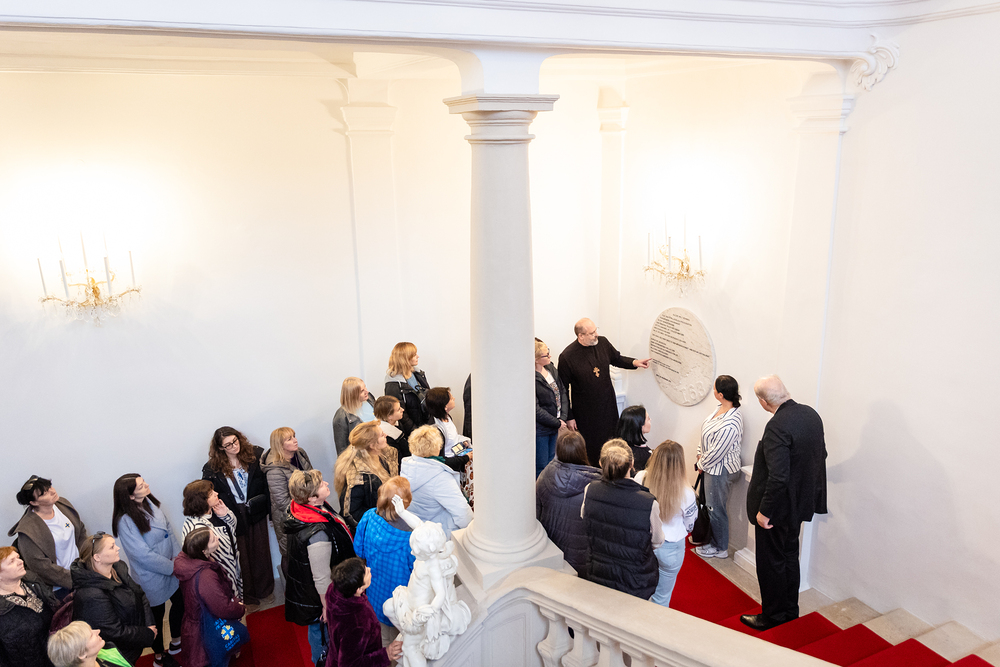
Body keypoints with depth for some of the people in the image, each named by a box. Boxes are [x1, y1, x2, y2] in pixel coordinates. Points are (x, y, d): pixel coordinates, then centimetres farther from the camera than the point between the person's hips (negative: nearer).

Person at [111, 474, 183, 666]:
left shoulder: (149, 502, -8)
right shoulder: (125, 521, -28)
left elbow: (169, 530, -1)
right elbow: (144, 556, -25)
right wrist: (173, 568, -17)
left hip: (172, 568, 6)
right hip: (152, 577, -6)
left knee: (181, 602, 21)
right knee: (157, 614, 16)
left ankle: (176, 642, 47)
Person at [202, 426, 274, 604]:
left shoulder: (255, 455, -6)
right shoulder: (212, 469, -8)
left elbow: (267, 481, -3)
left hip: (256, 513, 1)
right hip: (234, 519, -1)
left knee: (260, 551, 15)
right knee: (242, 556, 9)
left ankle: (265, 589, 34)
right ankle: (248, 595, 26)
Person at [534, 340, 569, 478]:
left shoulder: (551, 368, 3)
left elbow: (563, 392, 7)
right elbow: (536, 410, -21)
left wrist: (563, 417, -5)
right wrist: (557, 423, -13)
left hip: (554, 427, 8)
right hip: (539, 429, -8)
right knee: (541, 468, 3)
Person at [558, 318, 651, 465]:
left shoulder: (602, 342, -3)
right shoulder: (567, 356, -17)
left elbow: (616, 358, 18)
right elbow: (563, 390, -11)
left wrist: (634, 362, -1)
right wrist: (569, 417, -9)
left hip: (608, 405, 5)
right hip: (585, 412, -5)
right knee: (590, 449, 6)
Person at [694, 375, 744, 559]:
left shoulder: (729, 425, -34)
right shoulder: (722, 409, -4)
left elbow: (716, 453, -26)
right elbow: (706, 433, 10)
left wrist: (701, 464, -9)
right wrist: (700, 454, 6)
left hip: (720, 471, -10)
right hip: (714, 468, 10)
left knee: (716, 508, 8)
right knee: (710, 504, 25)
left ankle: (720, 548, 27)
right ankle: (711, 538, 45)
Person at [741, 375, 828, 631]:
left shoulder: (777, 427, -29)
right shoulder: (811, 414, -1)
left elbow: (778, 477, -30)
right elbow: (821, 454, 12)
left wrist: (764, 511, -20)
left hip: (778, 506, -9)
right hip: (800, 503, 9)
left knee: (771, 563, 9)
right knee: (789, 557, 23)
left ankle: (773, 616, 24)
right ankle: (790, 609, 38)